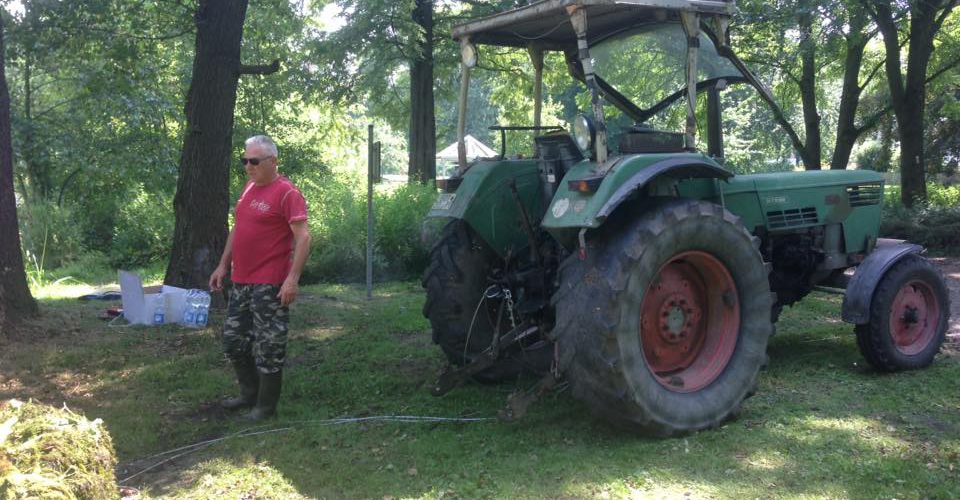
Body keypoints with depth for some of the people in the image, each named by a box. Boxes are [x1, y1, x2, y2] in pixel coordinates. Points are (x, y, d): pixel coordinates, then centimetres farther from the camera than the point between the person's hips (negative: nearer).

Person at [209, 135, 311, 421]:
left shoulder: (287, 193, -13)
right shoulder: (249, 188, 13)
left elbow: (303, 238, -17)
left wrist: (293, 278, -24)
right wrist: (223, 265, 18)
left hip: (269, 285, -9)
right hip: (240, 282, 9)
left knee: (268, 346, -1)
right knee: (233, 341, 16)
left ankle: (266, 406, 12)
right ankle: (250, 394, 32)